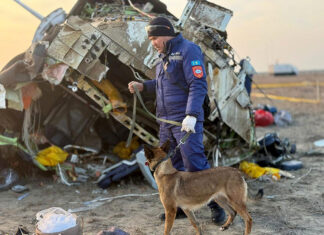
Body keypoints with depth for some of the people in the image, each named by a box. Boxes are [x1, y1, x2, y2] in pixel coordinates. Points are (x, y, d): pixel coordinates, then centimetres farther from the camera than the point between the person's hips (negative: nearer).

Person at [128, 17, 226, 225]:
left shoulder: (188, 50, -11)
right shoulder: (166, 55, 17)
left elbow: (198, 85, -20)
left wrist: (191, 115, -28)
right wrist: (143, 86, 14)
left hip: (186, 120, -9)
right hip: (166, 120, 9)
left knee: (195, 163, -11)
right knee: (171, 165, 10)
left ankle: (217, 206, 2)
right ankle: (181, 206, 21)